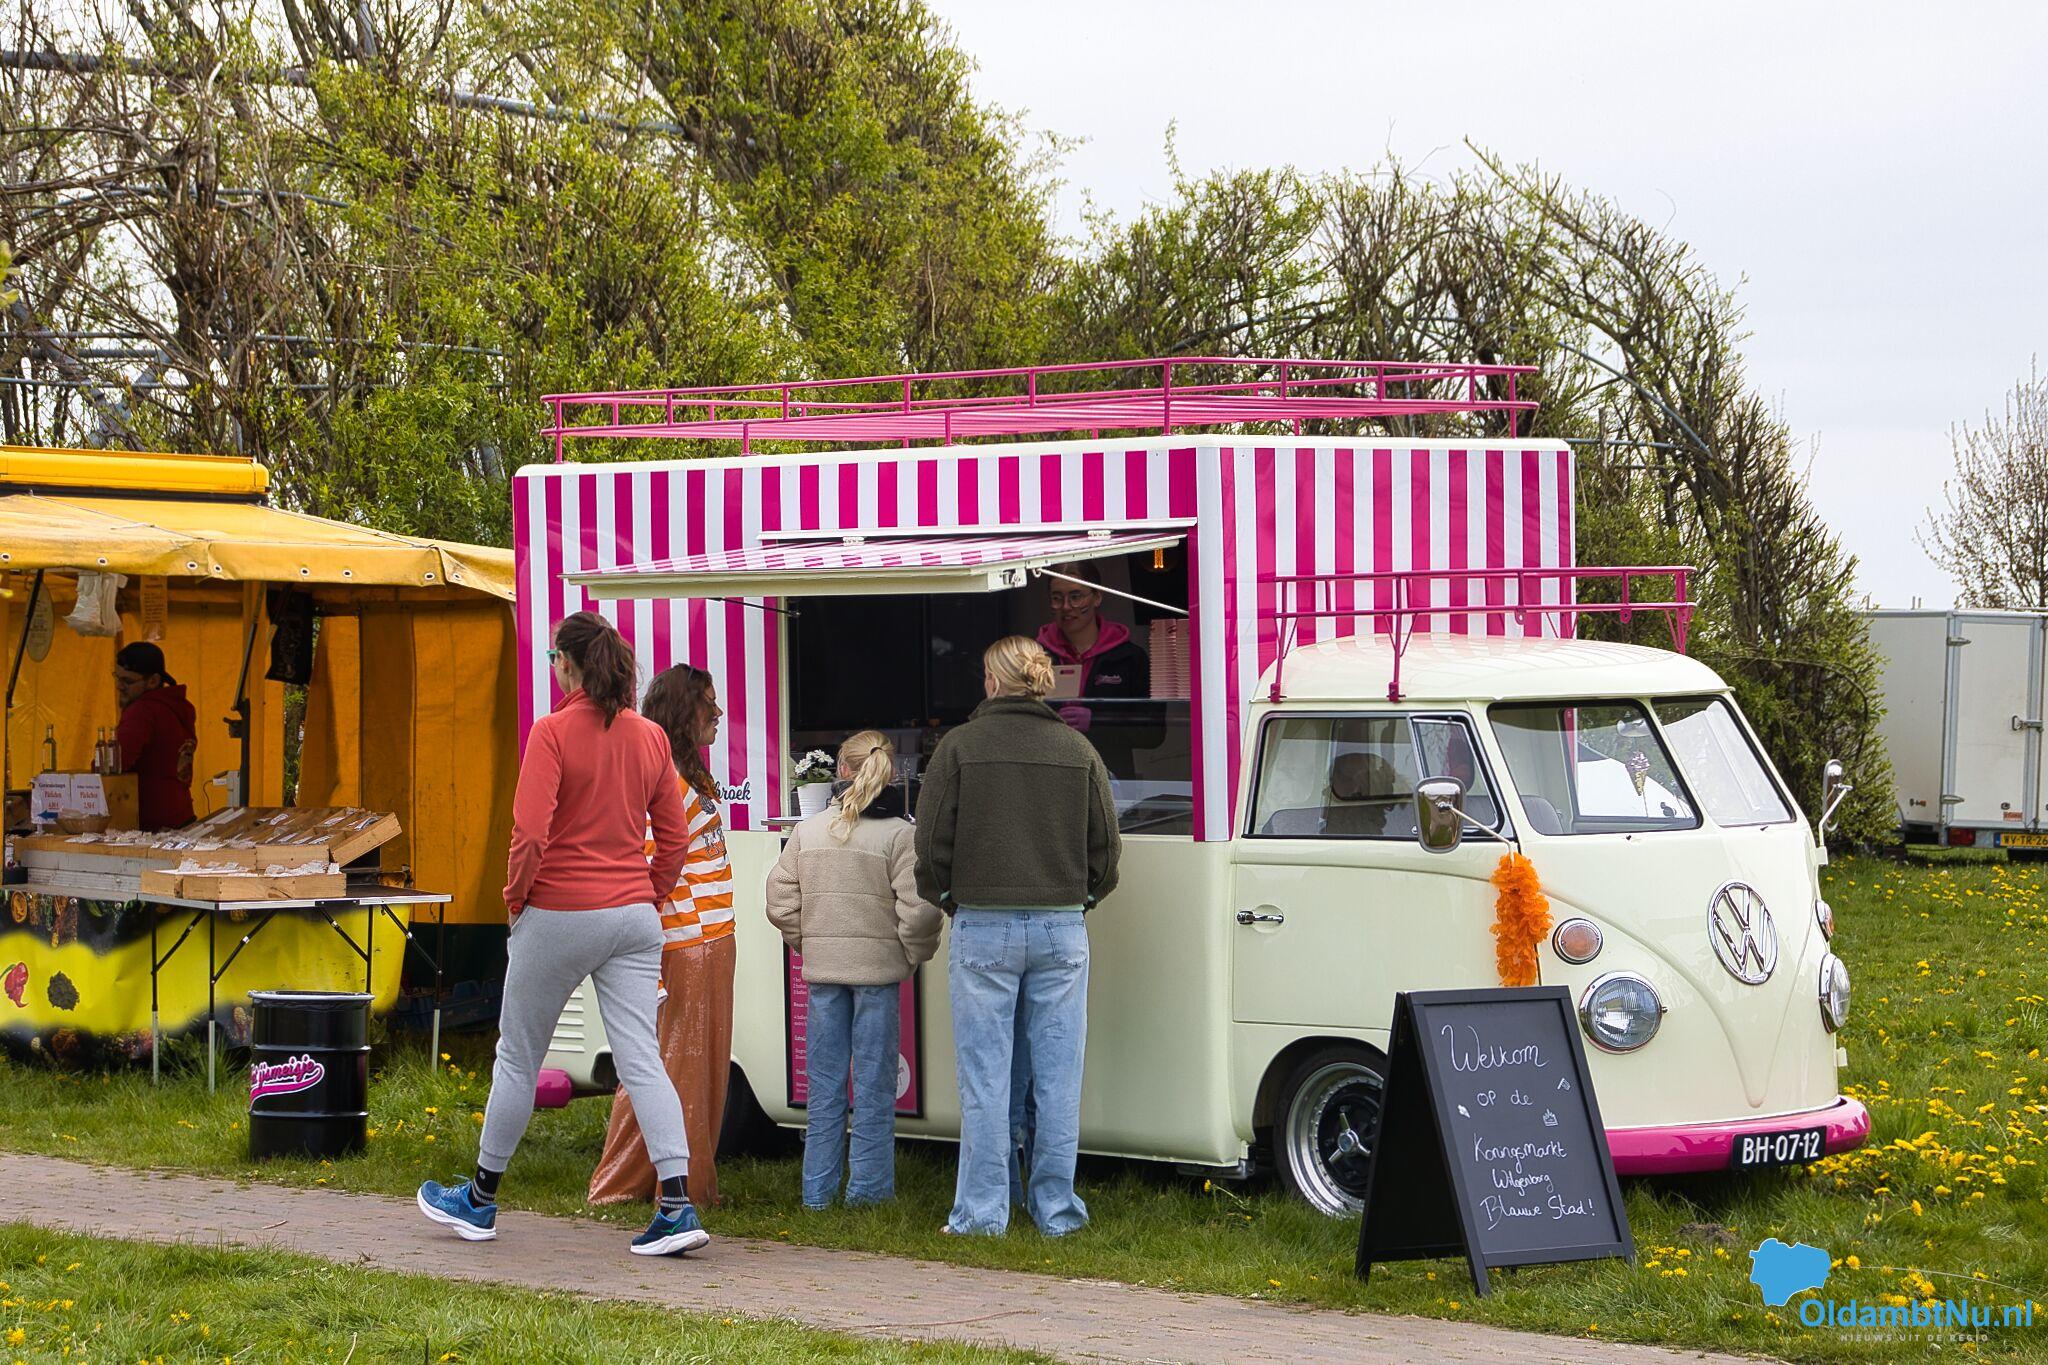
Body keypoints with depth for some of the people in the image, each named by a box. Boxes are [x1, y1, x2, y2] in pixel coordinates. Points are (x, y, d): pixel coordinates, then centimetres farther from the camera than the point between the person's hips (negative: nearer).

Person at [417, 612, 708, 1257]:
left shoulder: (553, 732, -12)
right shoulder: (651, 738, 5)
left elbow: (530, 835, -18)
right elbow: (673, 839, 9)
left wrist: (515, 896, -3)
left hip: (559, 914, -4)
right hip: (633, 916, 4)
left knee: (518, 1056, 10)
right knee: (641, 1060, 0)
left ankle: (480, 1200, 24)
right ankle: (676, 1205, -11)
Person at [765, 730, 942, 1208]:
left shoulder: (806, 832, 3)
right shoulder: (900, 835, -10)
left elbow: (780, 902, 3)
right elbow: (918, 908, -16)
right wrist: (915, 952, 1)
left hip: (822, 970, 3)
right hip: (878, 970, -3)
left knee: (824, 1084, 11)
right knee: (874, 1083, 4)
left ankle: (818, 1189, 14)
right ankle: (868, 1186, 6)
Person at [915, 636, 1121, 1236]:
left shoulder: (960, 747, -4)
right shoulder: (1078, 750, 5)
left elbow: (932, 844, -2)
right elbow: (1106, 847, 8)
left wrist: (946, 898, 16)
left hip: (983, 929, -2)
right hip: (1061, 929, 2)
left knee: (984, 1076, 2)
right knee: (1057, 1074, 6)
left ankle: (982, 1211, 5)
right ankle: (1056, 1207, 10)